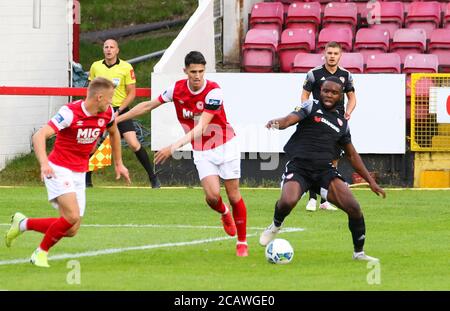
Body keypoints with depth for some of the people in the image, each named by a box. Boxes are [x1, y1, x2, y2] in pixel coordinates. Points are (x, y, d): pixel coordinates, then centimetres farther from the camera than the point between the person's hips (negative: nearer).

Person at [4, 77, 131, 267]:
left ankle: (23, 224, 21)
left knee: (71, 231, 1)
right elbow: (39, 136, -29)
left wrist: (118, 163, 25)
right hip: (59, 170, -7)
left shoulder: (107, 113, -1)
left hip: (79, 174, 7)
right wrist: (44, 163, -45)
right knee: (72, 216, -26)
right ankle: (41, 252, -4)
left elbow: (114, 133, 23)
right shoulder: (70, 113, -21)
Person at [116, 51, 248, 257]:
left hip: (225, 145, -3)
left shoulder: (213, 92, -23)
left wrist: (174, 147, -39)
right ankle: (225, 214, 21)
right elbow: (148, 105, 5)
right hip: (202, 152, 3)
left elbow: (201, 128, -30)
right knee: (212, 196, -15)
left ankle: (242, 242, 17)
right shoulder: (177, 89, -8)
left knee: (234, 196, -1)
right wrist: (116, 118, 6)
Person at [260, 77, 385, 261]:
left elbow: (352, 155, 28)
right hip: (299, 167, -4)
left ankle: (359, 253, 9)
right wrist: (277, 123, -39)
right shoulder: (311, 107, 5)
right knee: (288, 202, -32)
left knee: (354, 208, -13)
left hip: (325, 170, 4)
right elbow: (290, 119, -14)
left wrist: (371, 181, 25)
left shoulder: (342, 123, 18)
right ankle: (275, 226, 4)